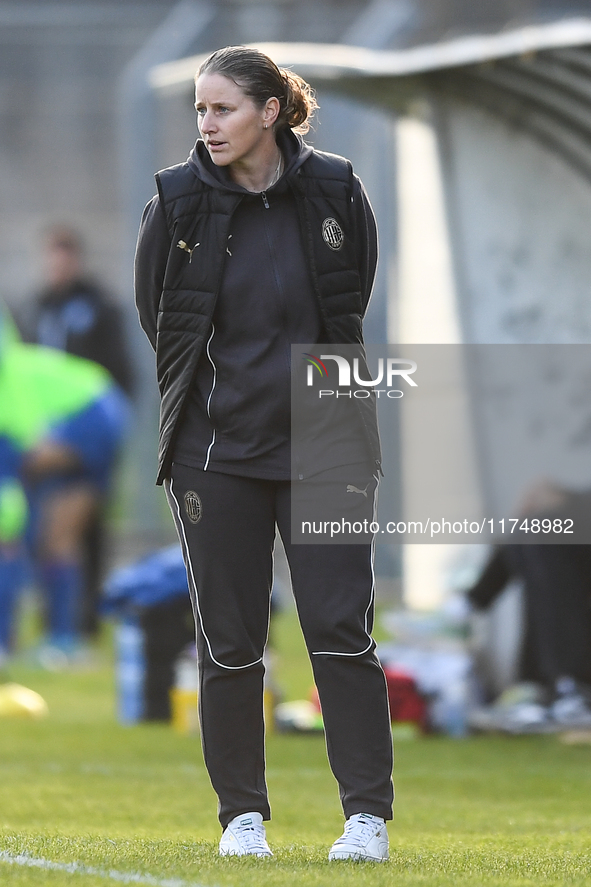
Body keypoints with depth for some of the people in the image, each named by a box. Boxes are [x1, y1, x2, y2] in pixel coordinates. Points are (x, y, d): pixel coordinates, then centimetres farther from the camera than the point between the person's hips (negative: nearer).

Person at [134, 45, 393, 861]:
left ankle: (368, 816, -4)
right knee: (229, 641, 3)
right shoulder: (178, 202, -3)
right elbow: (156, 315, 10)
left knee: (341, 629, -7)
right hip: (215, 449, 1)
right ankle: (242, 815, 15)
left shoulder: (335, 193, -3)